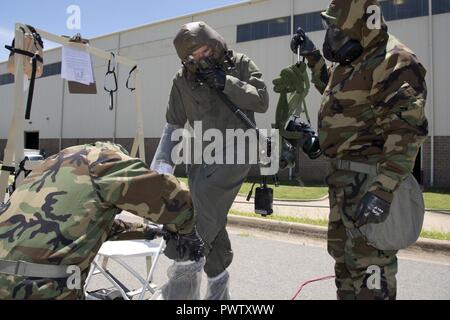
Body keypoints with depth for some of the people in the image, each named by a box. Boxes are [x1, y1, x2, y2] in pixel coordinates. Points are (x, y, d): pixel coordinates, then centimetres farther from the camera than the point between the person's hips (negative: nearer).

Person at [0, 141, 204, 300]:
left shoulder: (60, 162, 22)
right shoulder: (104, 157, -2)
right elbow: (172, 197, -7)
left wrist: (146, 231, 34)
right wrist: (188, 234, 12)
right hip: (35, 286, -8)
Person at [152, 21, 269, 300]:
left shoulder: (240, 64, 2)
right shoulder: (183, 80, 5)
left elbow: (262, 101, -5)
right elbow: (174, 126, 8)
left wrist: (226, 82, -15)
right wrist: (161, 167, 1)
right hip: (200, 157, 3)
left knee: (204, 208, -25)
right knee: (211, 220, 5)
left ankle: (186, 268, -19)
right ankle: (218, 282, 21)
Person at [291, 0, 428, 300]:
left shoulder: (393, 62, -15)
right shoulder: (351, 60, 15)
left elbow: (406, 132, -24)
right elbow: (333, 88, 38)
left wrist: (383, 189, -31)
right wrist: (313, 56, 27)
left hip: (369, 177, -10)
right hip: (345, 174, 10)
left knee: (369, 260, -4)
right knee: (343, 250, 20)